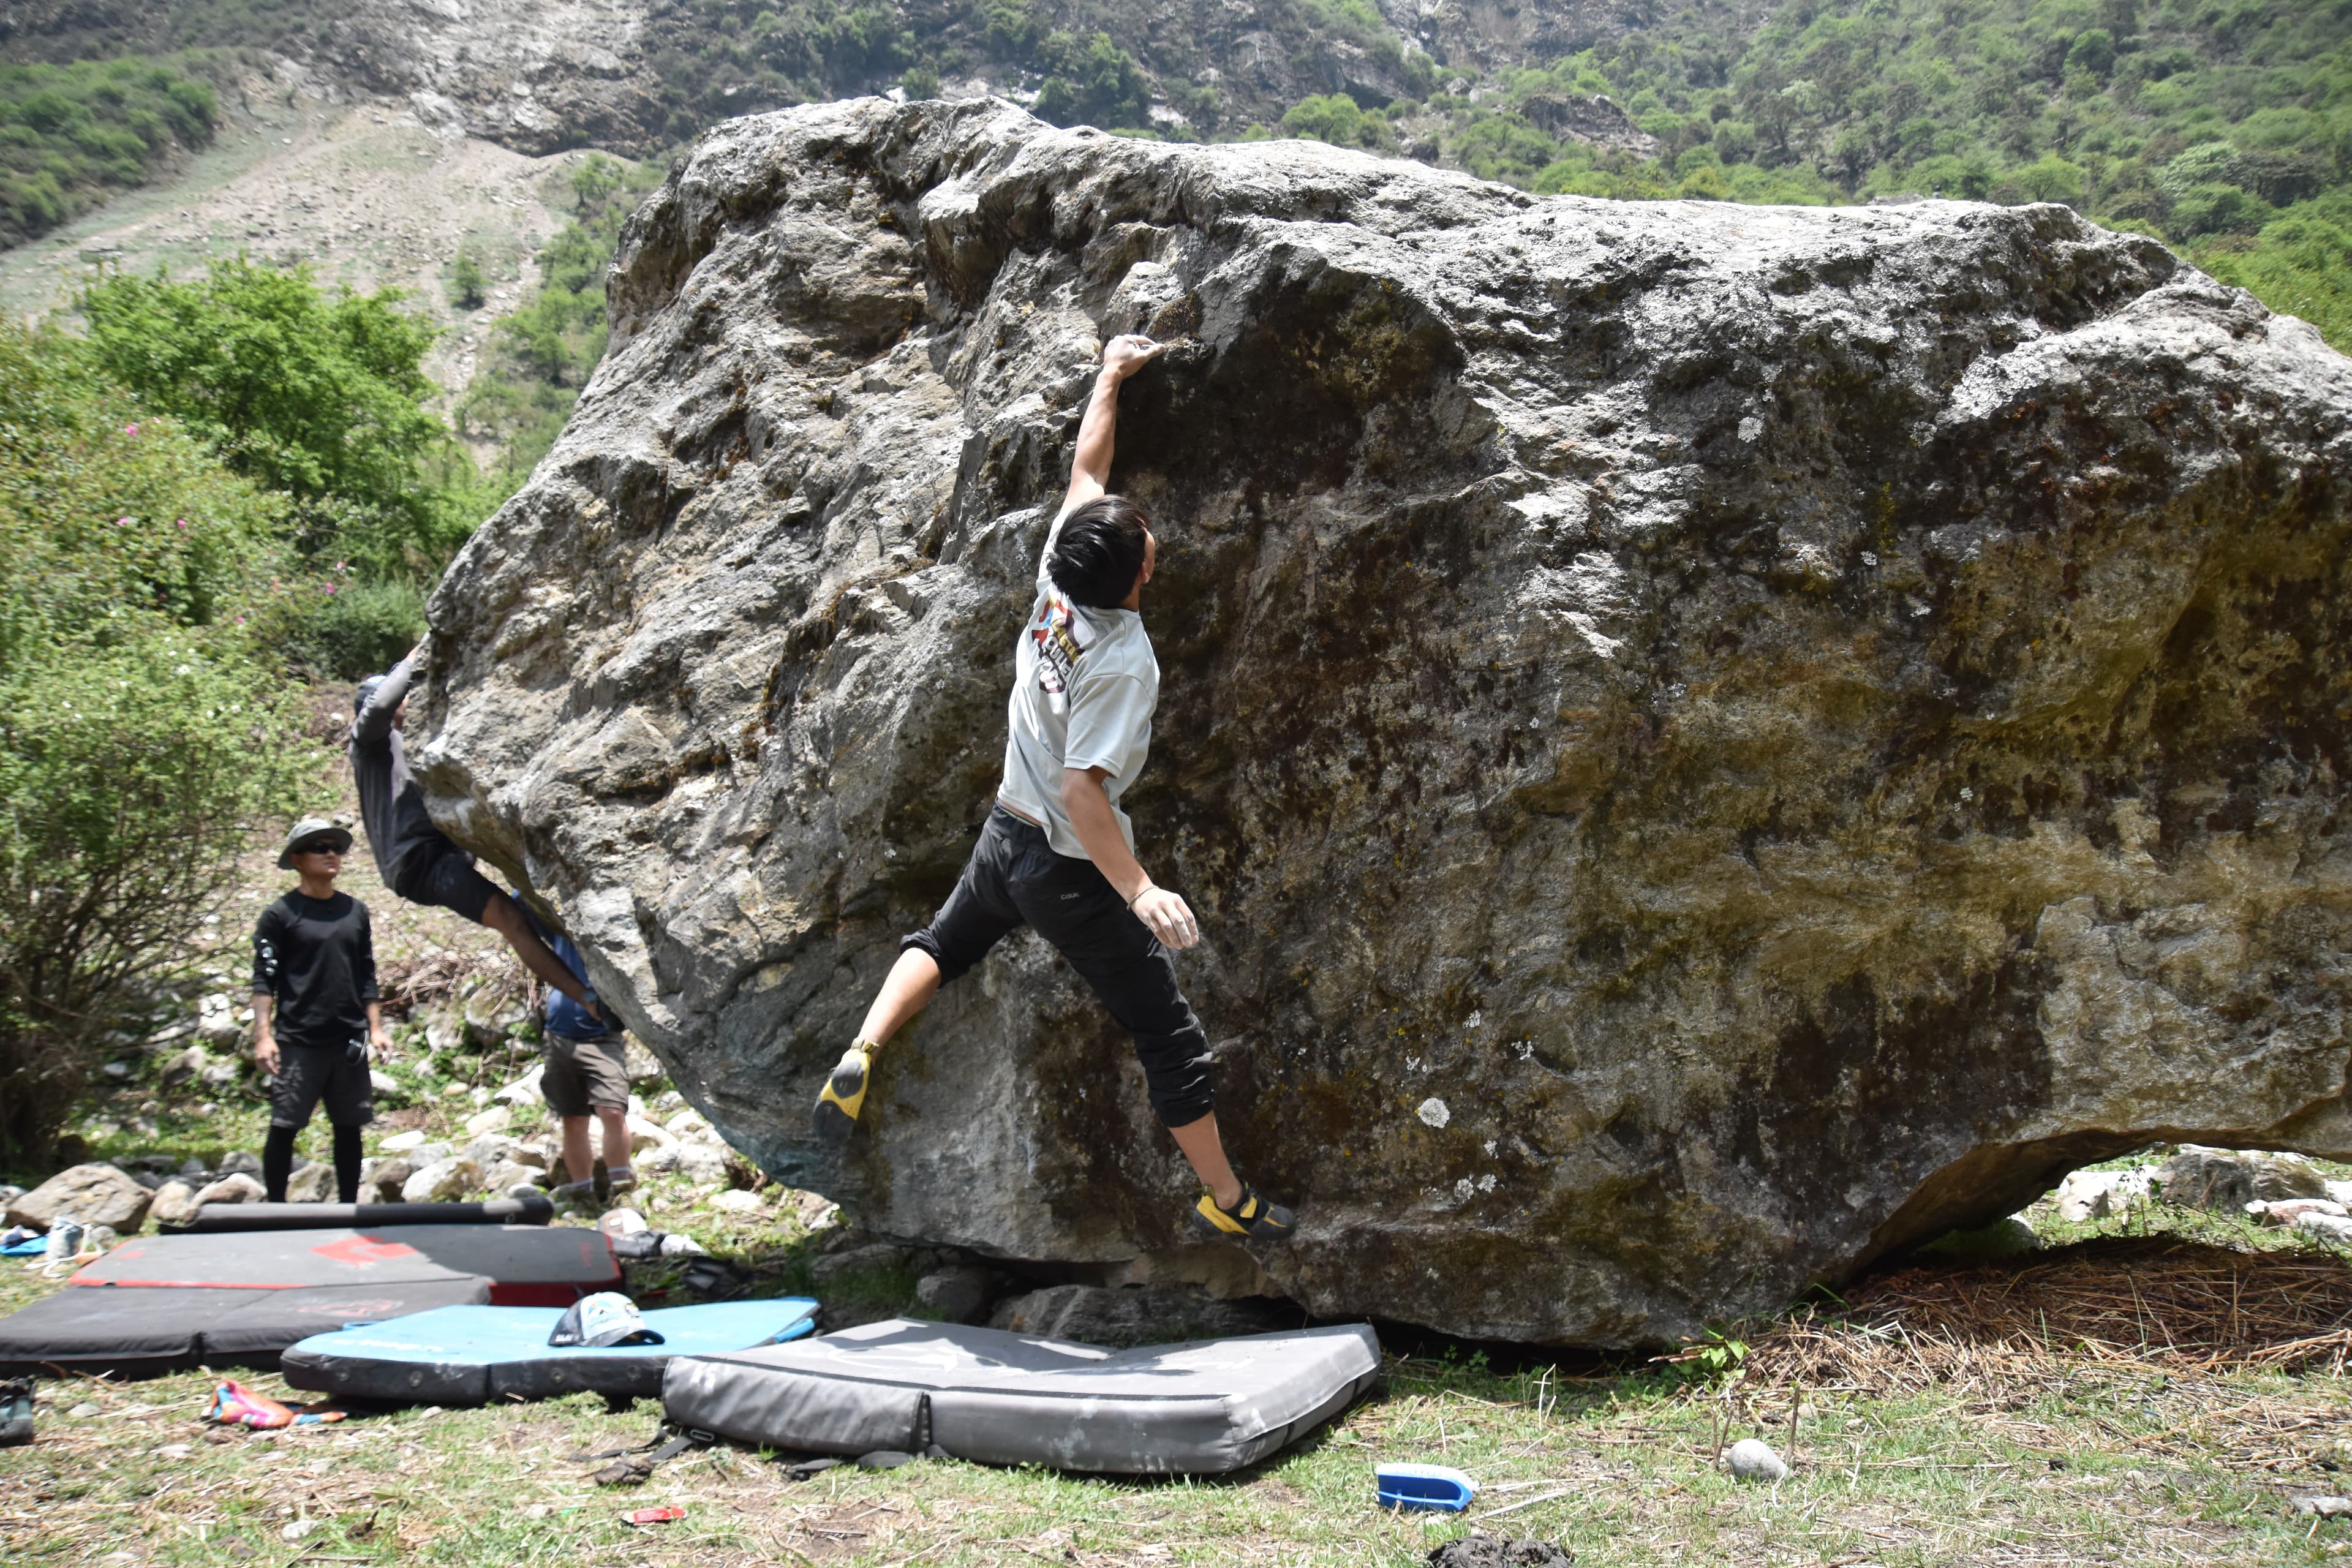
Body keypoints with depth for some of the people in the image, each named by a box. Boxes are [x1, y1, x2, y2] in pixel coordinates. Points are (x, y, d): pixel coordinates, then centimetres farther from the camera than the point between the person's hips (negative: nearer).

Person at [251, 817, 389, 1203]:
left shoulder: (355, 911, 12)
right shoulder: (280, 915, -1)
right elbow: (264, 980, -4)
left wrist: (376, 1028, 11)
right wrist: (263, 1037, -12)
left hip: (349, 1041, 4)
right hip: (297, 1041, -4)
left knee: (349, 1128, 8)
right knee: (284, 1128, -2)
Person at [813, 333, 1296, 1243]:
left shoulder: (1055, 586, -8)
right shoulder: (1124, 662, -27)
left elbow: (1086, 467, 7)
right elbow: (1081, 789, -32)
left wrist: (1114, 373, 18)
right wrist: (1141, 890, -34)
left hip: (1007, 835, 7)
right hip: (1074, 872, -7)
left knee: (942, 944, 34)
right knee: (1170, 1038, 6)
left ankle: (860, 1056, 14)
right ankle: (1227, 1200, 18)